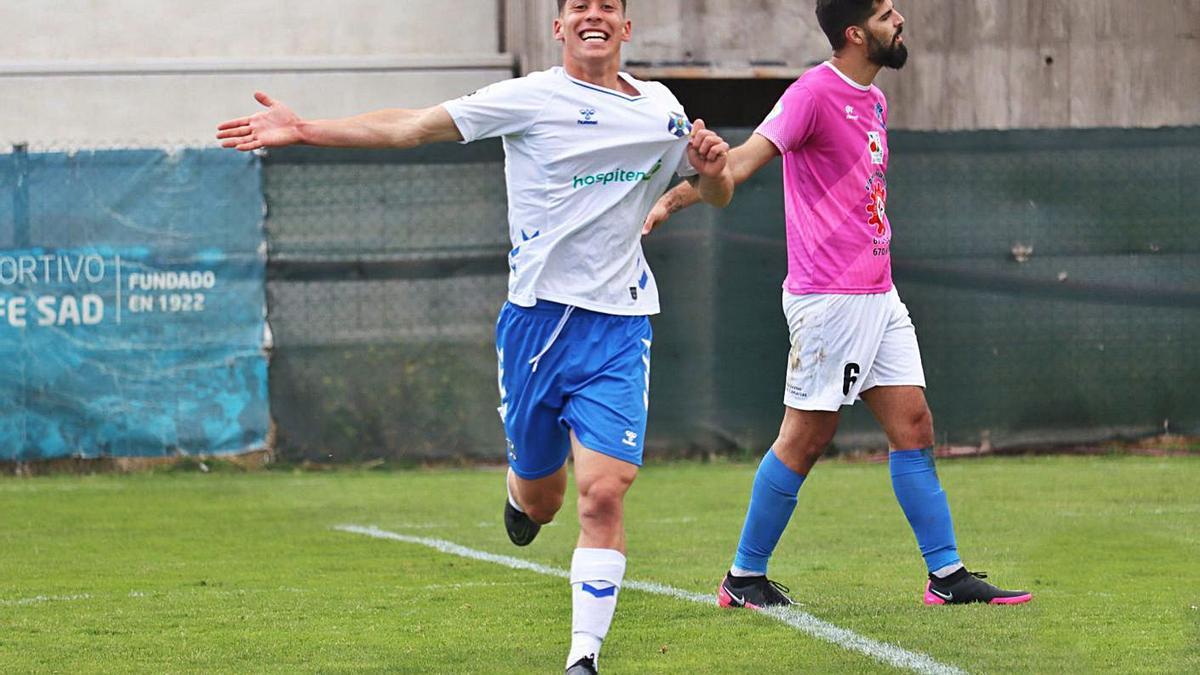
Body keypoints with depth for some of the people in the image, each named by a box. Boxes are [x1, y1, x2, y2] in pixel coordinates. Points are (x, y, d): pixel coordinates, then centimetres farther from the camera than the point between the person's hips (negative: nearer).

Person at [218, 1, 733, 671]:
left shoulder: (661, 110, 9)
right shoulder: (530, 99, -2)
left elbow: (718, 194, 22)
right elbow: (411, 126, -4)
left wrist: (715, 168, -2)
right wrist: (303, 130, -10)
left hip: (618, 324, 1)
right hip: (537, 315, -1)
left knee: (603, 494, -15)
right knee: (541, 499, 10)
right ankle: (522, 496, 49)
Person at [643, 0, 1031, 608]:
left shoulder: (873, 101, 15)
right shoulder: (815, 92, -12)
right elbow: (748, 157, -22)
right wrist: (674, 198, -35)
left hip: (877, 295, 9)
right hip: (828, 298, -9)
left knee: (913, 427, 6)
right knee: (805, 439, -3)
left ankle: (947, 575, 9)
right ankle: (744, 578, 7)